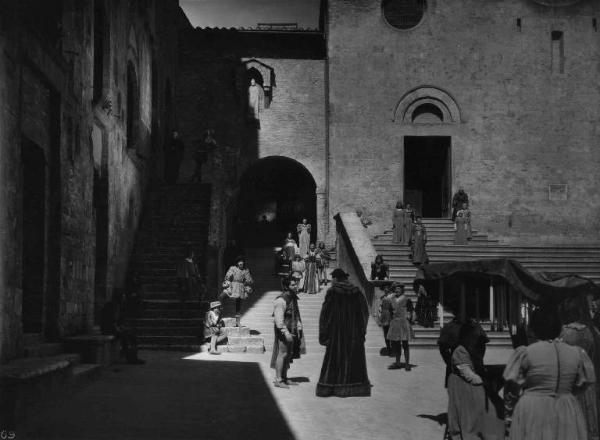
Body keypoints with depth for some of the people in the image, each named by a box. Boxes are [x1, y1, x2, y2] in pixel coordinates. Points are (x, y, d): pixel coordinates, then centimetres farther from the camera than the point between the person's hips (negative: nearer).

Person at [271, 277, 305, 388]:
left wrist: (299, 327, 12)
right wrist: (286, 333, -24)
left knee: (289, 354, 14)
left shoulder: (293, 298, 12)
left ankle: (284, 378, 24)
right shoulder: (281, 300, -17)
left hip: (292, 331, 9)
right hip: (283, 331, -9)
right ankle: (278, 380, 1)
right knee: (282, 353, -6)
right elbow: (279, 319, -21)